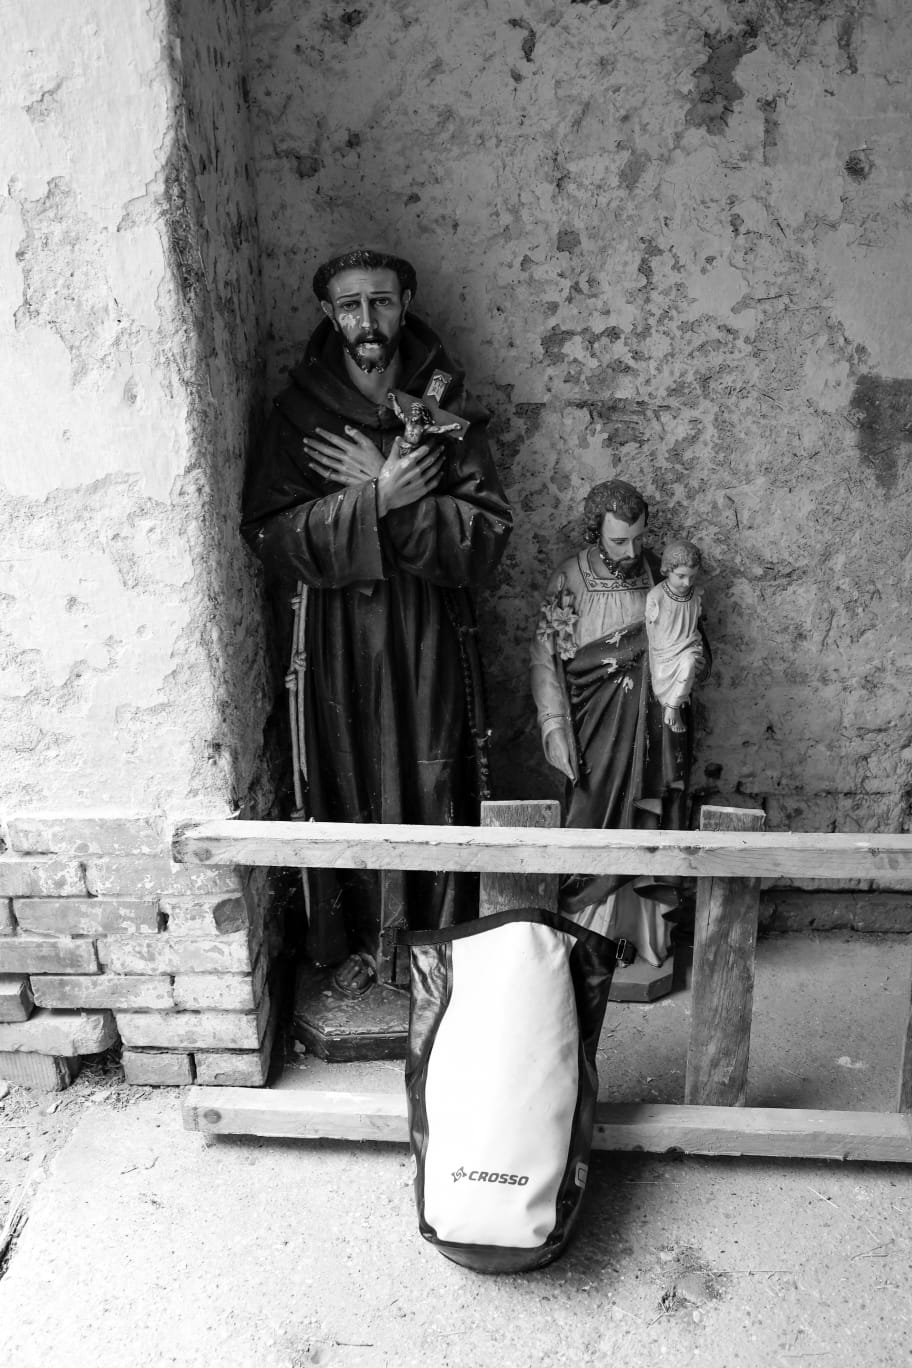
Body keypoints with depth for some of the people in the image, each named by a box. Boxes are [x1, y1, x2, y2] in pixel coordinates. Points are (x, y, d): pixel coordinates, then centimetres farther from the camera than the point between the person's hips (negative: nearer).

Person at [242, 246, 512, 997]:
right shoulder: (297, 412, -2)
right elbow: (272, 534, -12)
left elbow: (487, 536, -10)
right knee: (345, 789, 10)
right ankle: (353, 941, 29)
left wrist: (384, 490, -18)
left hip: (430, 636, 0)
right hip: (332, 640, 0)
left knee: (434, 788, 8)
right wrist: (378, 498, -22)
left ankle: (438, 940, 27)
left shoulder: (448, 411, -2)